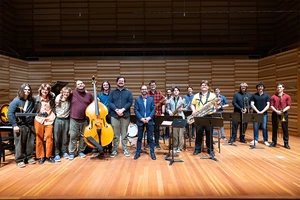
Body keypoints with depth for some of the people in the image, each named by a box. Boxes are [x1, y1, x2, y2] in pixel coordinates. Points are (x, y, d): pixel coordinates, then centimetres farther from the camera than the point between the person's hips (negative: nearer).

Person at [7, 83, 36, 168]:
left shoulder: (32, 101, 3)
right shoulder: (16, 101, -10)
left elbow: (34, 112, 13)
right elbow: (10, 113, -12)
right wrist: (14, 125, -15)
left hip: (30, 125, 4)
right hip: (19, 125, -4)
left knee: (30, 143, 12)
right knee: (19, 143, 3)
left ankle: (30, 157, 27)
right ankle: (19, 160, 16)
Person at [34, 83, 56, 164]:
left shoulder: (52, 98, 5)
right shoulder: (36, 98, -1)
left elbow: (54, 108, 15)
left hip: (49, 119, 1)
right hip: (39, 120, -1)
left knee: (49, 137, 1)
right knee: (39, 138, 4)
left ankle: (48, 156, 14)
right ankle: (40, 156, 15)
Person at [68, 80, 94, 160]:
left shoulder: (89, 95, 7)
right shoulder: (73, 93, 1)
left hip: (85, 120, 2)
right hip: (74, 119, -2)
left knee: (83, 136, 10)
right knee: (73, 136, 2)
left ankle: (81, 151, 25)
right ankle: (72, 153, 14)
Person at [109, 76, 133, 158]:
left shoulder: (128, 92, 9)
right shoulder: (112, 92, 10)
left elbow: (130, 102, -2)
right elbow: (110, 102, -1)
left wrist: (122, 109, -15)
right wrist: (116, 110, -15)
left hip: (125, 115, 0)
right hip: (114, 115, 0)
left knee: (124, 134, 6)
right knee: (115, 134, 4)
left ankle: (125, 149, 15)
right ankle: (114, 150, 12)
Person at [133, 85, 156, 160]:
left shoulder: (151, 99, 6)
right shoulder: (137, 99, 3)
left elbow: (153, 109, 1)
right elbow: (136, 110, -3)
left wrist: (149, 117, -13)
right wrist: (141, 118, -14)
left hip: (149, 121, 1)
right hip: (140, 121, 0)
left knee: (150, 137, 6)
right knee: (139, 137, 7)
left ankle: (152, 152, 15)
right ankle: (138, 152, 17)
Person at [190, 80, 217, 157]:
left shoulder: (212, 95, 6)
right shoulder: (196, 95, 13)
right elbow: (192, 104, 12)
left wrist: (213, 106, -21)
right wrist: (193, 110, -5)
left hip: (209, 116, -1)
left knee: (209, 134, 3)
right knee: (198, 133, 7)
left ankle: (210, 149, 14)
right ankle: (197, 149, 18)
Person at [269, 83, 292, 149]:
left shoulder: (287, 96, 3)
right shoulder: (273, 97, 5)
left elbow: (289, 106, -1)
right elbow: (271, 106, 1)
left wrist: (283, 110, -16)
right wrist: (276, 111, -15)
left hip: (284, 114, -1)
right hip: (275, 113, 1)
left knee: (285, 129, 2)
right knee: (274, 128, 5)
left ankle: (286, 143, 10)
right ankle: (274, 142, 14)